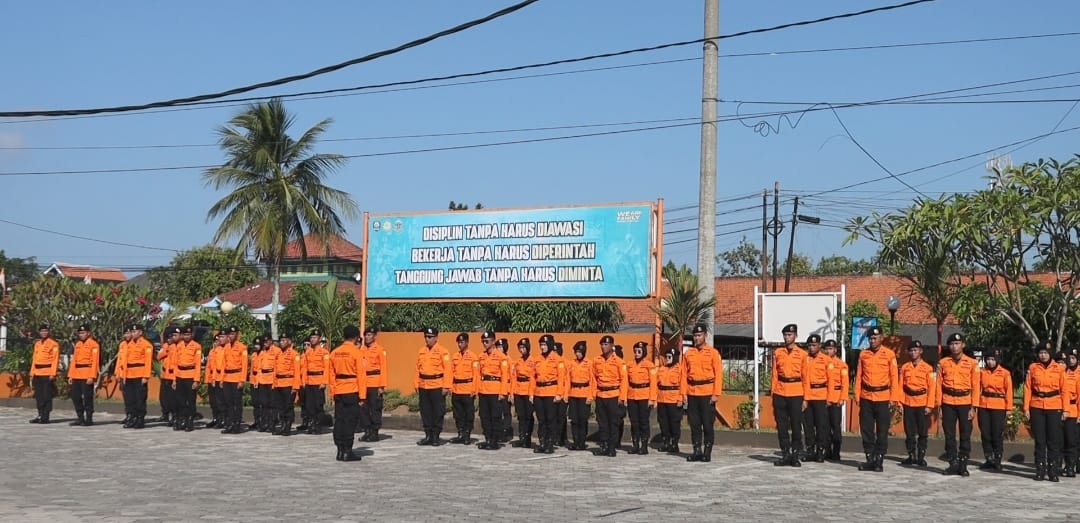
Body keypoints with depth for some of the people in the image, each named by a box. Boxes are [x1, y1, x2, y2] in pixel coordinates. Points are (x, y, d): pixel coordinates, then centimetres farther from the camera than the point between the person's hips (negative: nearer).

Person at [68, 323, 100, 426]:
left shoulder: (93, 344, -7)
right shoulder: (78, 344, 16)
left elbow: (95, 361, -13)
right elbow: (74, 360, 16)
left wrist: (92, 376, -19)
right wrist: (70, 375, 11)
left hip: (87, 376, -7)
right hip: (76, 375, 7)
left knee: (87, 397, -4)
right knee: (75, 396, 8)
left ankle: (89, 419, 3)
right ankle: (80, 418, 17)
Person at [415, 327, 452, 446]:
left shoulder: (442, 352, -6)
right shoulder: (421, 351, 12)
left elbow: (448, 370, -10)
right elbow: (418, 368, 15)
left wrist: (446, 386, -14)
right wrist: (417, 384, 11)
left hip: (437, 387, -5)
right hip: (423, 387, 5)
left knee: (438, 412, 0)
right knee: (425, 412, 9)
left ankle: (436, 437, 8)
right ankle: (428, 436, 17)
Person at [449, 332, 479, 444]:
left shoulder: (473, 357, -4)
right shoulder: (454, 356, 10)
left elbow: (476, 375, -7)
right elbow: (451, 373, 11)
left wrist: (474, 390, -11)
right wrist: (450, 388, 6)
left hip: (468, 391, -5)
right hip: (456, 391, 5)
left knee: (469, 414, 1)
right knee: (458, 414, 9)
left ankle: (467, 435, 9)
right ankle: (460, 435, 18)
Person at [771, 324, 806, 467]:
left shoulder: (802, 354, 3)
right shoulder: (777, 353, 9)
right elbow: (774, 374, 10)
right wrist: (773, 394, 4)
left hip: (796, 394, -2)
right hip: (780, 394, 2)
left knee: (796, 425, 0)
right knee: (781, 425, 4)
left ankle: (795, 456, 8)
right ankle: (785, 455, 12)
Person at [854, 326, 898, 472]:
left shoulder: (889, 354, -2)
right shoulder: (863, 354, 6)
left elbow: (894, 377, -1)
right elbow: (859, 375, 9)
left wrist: (893, 398, -5)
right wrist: (857, 395, 3)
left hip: (883, 398, -3)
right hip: (866, 398, 3)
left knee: (882, 431, 2)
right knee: (866, 430, 6)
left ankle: (879, 460, 9)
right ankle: (870, 459, 14)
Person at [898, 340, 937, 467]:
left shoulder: (927, 368, 0)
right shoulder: (904, 367, 7)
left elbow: (932, 388, -2)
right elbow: (900, 386, 7)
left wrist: (929, 405, -8)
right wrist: (900, 403, 0)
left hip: (922, 404, -2)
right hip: (908, 404, 2)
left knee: (923, 432, 1)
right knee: (909, 432, 5)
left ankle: (921, 457, 9)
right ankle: (911, 456, 14)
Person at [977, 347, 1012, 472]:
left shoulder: (1005, 373, -1)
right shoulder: (982, 372, 7)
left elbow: (1009, 391, -2)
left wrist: (1009, 408, -6)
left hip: (999, 407, -3)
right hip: (984, 406, 3)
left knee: (997, 434, -2)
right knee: (985, 434, 6)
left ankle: (997, 461, 9)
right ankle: (989, 460, 16)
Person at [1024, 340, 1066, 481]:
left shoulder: (1059, 368, 3)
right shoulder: (1033, 367, 4)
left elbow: (1064, 390, 4)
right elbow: (1027, 388, 3)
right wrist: (1026, 407, -2)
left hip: (1054, 408, 0)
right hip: (1036, 407, 1)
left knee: (1054, 440, 1)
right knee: (1039, 440, 4)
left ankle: (1053, 471, 8)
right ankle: (1040, 470, 11)